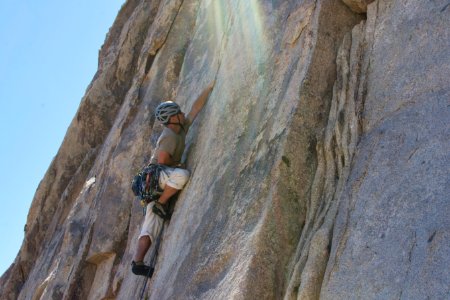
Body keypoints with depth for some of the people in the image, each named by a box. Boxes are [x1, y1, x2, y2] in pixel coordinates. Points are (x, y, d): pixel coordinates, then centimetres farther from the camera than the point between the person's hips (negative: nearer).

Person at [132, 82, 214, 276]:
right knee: (182, 175, -36)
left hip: (160, 183, 9)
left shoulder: (181, 129, 14)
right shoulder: (170, 135, -12)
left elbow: (196, 108, 17)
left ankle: (138, 262, -8)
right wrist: (177, 165, -3)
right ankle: (160, 204, -18)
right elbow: (161, 160, -21)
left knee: (152, 226, -1)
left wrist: (210, 88, 18)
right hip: (155, 175, -9)